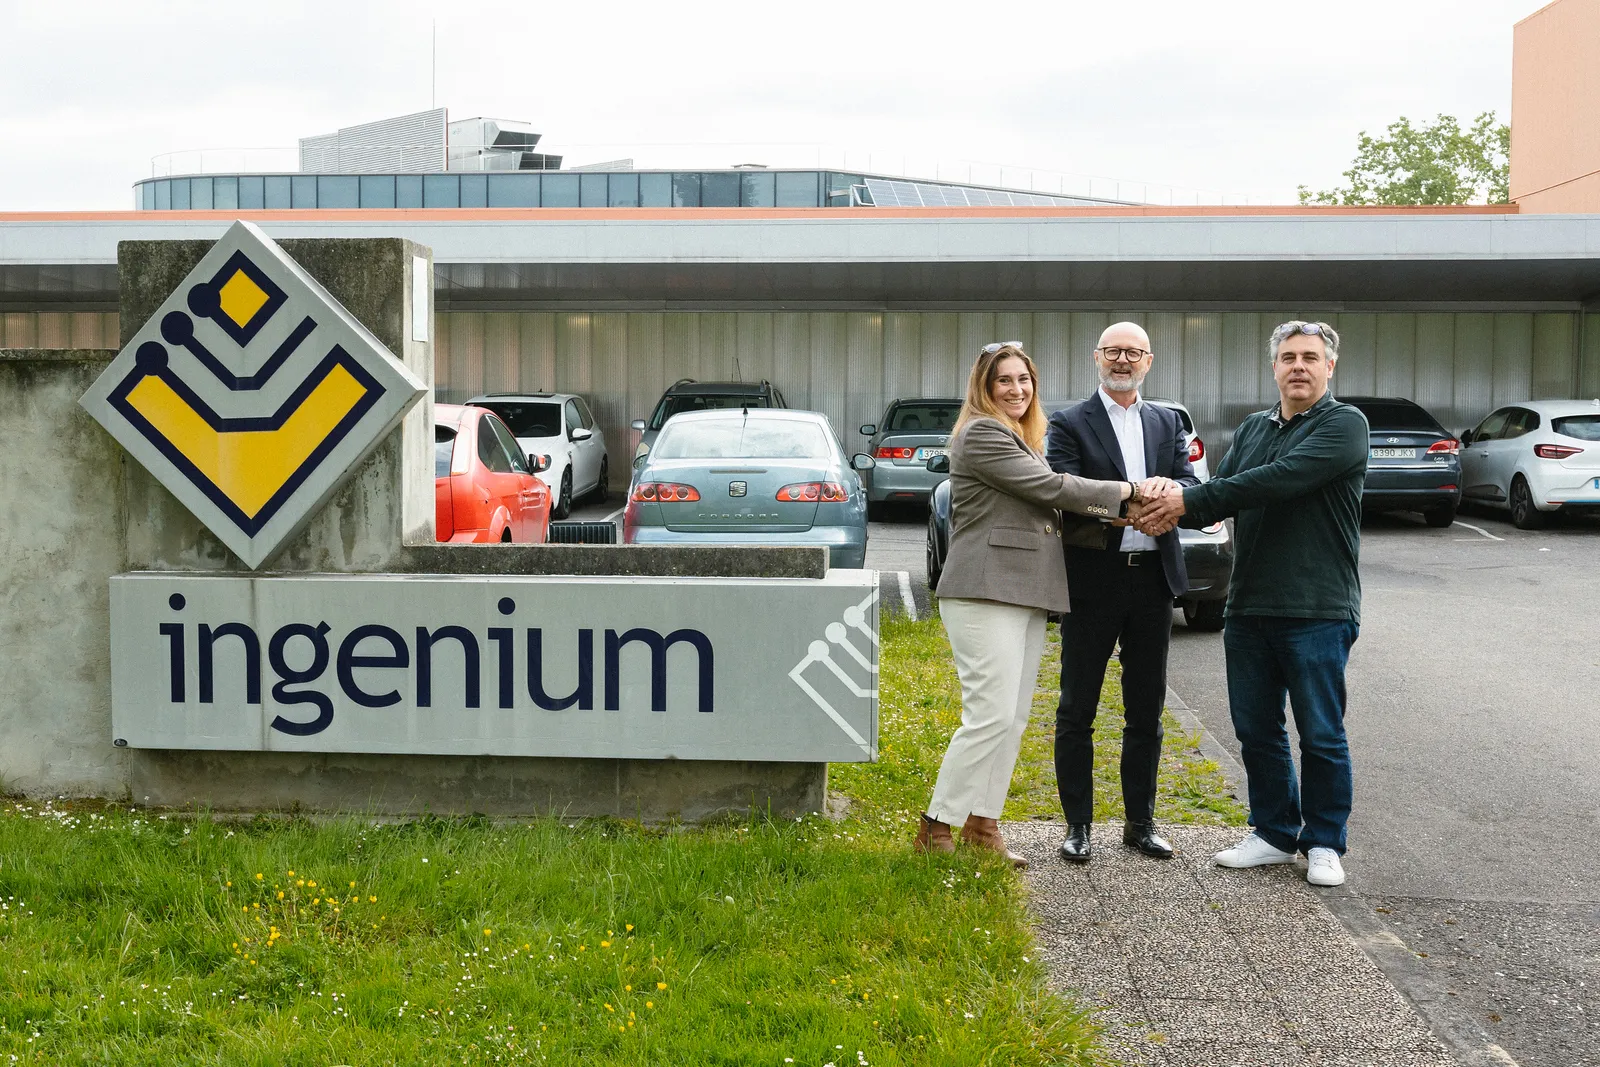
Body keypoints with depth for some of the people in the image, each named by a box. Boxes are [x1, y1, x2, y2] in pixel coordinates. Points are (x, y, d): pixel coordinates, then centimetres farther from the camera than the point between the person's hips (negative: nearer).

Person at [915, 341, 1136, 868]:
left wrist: (1124, 509, 2)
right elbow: (1049, 488, -12)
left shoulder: (1024, 440, 23)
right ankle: (936, 828, -5)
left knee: (1013, 719, 8)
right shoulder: (981, 434, -7)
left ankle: (982, 824, 14)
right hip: (987, 592, -10)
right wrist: (1125, 492, -4)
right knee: (991, 715, -13)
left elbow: (1048, 502, 15)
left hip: (1027, 596, 10)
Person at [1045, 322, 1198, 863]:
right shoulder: (1069, 423, -1)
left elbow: (1193, 485, 2)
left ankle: (1140, 822, 23)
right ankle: (1077, 824, 14)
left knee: (1146, 711, 12)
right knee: (1077, 710, 4)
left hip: (1153, 579, 4)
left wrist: (1171, 486, -22)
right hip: (1093, 579, -4)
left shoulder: (1167, 422, 12)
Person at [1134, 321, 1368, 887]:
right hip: (1249, 607, 6)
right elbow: (1222, 495, 5)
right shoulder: (1251, 430, 16)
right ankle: (1275, 834, 26)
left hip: (1317, 611, -6)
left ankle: (1323, 844, 17)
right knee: (1256, 729, 12)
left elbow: (1280, 479, -20)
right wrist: (1175, 507, -18)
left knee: (1321, 734, 3)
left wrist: (1190, 500, -20)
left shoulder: (1344, 424, -7)